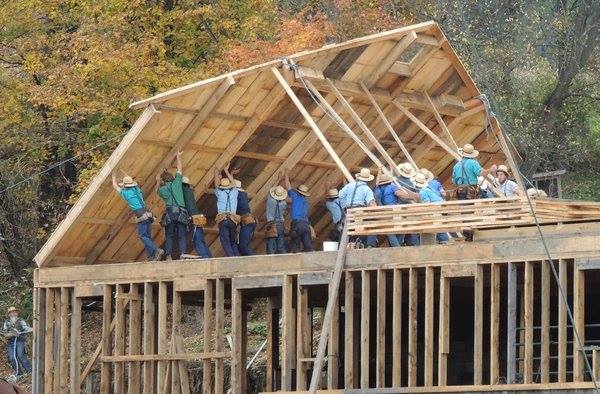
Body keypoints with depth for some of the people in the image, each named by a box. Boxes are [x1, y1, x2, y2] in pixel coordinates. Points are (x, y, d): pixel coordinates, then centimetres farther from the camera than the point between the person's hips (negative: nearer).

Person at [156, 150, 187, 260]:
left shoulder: (162, 189, 7)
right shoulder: (177, 182, 8)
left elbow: (158, 191, 32)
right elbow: (179, 170, 21)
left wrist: (158, 182, 45)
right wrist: (178, 158, 32)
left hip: (169, 213, -1)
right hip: (181, 213, 1)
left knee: (169, 236, 3)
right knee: (181, 236, 0)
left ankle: (169, 256, -7)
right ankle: (183, 254, -15)